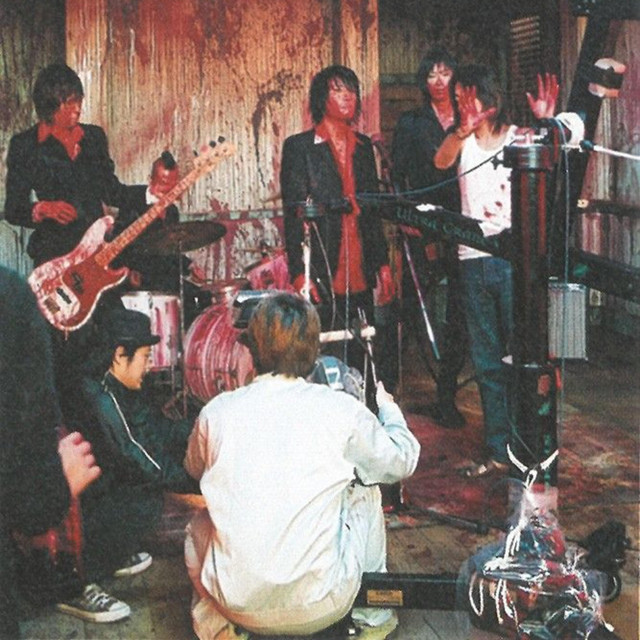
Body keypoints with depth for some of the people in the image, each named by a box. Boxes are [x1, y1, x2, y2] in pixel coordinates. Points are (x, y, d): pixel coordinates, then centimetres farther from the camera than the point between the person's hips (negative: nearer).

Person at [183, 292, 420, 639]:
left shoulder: (216, 412, -4)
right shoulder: (342, 411, -9)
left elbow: (194, 469, 19)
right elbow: (402, 461, 10)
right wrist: (388, 408, 29)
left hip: (239, 606, 2)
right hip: (321, 609, -1)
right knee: (365, 491, 23)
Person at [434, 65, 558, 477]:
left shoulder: (519, 137, 2)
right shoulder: (463, 141, 9)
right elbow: (441, 162, -14)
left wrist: (546, 126, -32)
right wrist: (463, 130, -33)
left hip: (514, 256, -4)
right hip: (474, 260, 4)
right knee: (487, 362, 9)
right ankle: (498, 451, 19)